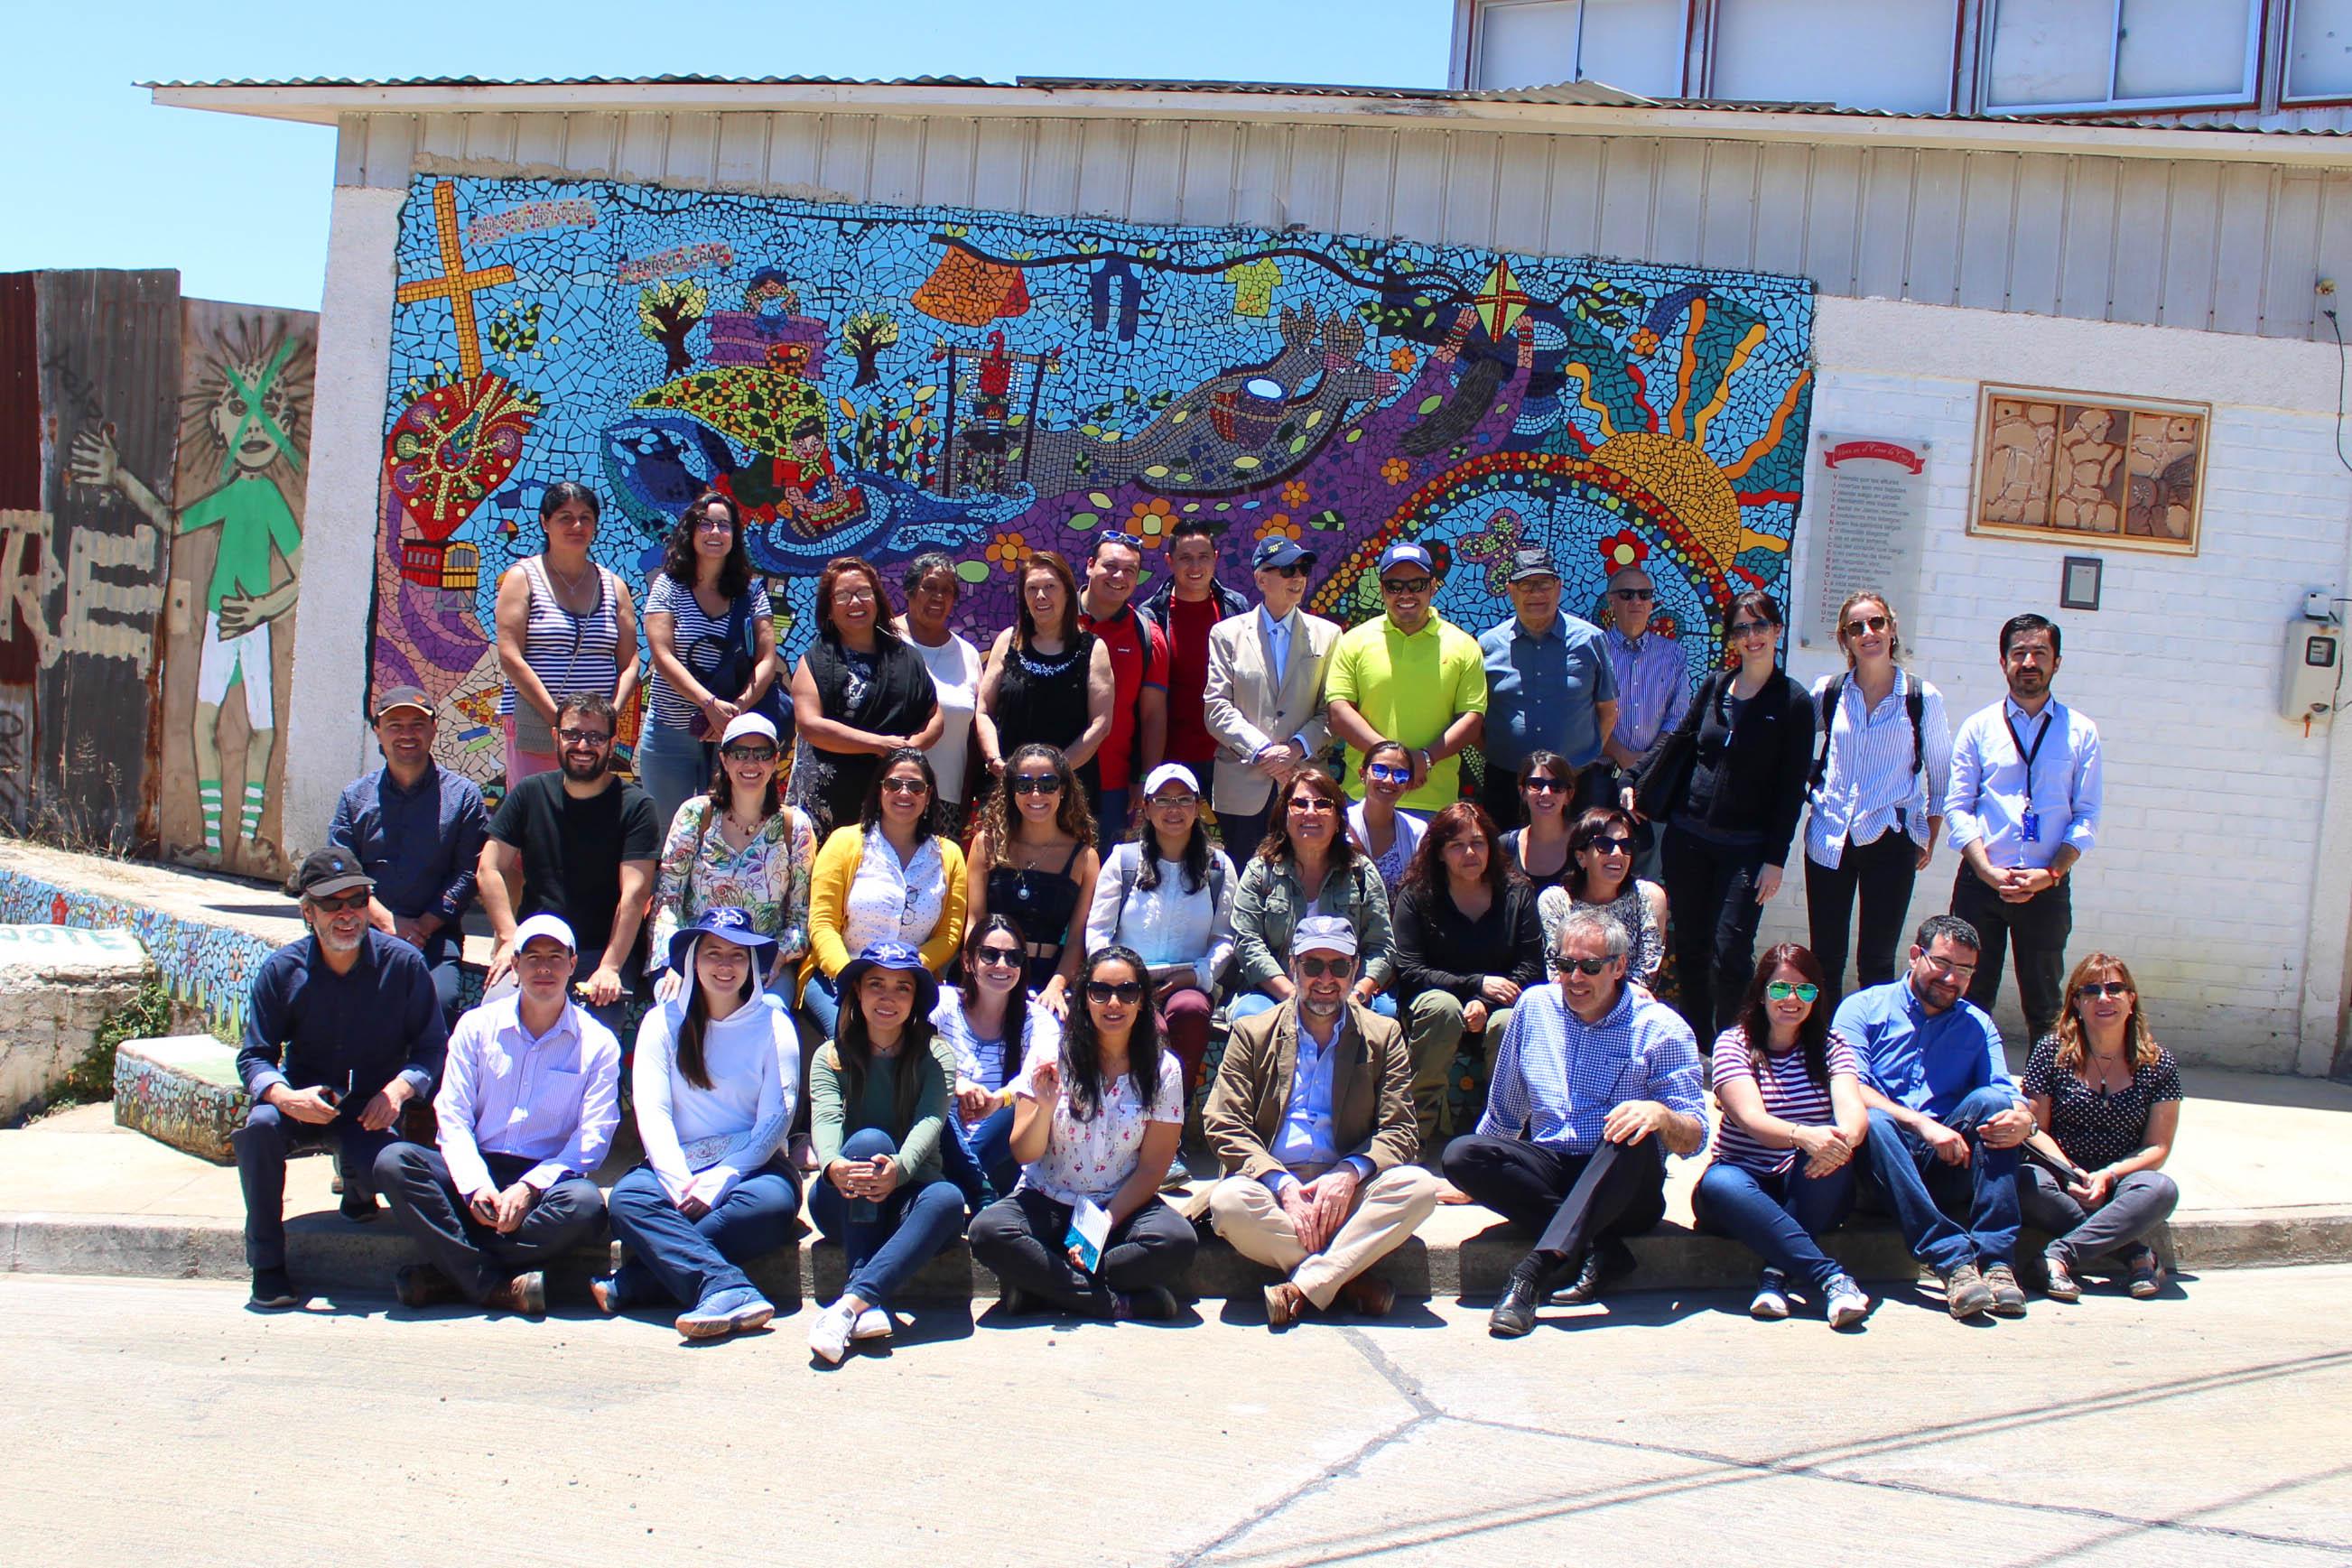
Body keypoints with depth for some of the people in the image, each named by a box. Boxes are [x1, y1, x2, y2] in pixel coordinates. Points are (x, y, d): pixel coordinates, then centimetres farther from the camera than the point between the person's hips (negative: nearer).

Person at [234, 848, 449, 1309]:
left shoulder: (403, 963, -7)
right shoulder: (282, 969, -4)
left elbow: (433, 1049, -3)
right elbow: (254, 1057, -3)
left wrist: (398, 1089, -22)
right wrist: (285, 1097, -25)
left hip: (370, 1110, -1)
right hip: (302, 1102, 1)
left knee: (382, 1168, -33)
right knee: (259, 1125, -33)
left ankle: (356, 1190, 11)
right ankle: (266, 1264, -17)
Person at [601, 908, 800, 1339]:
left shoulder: (773, 1024, 5)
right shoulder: (664, 1021, 8)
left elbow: (775, 1118, -3)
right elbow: (651, 1112, -2)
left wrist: (717, 1182, -16)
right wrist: (680, 1184, -18)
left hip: (752, 1163, -1)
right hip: (678, 1163, 1)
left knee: (774, 1201, -35)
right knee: (628, 1197, -31)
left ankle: (629, 1285, -33)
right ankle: (729, 1290, -47)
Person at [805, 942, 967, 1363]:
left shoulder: (936, 1056, 4)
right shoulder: (832, 1057, 5)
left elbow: (930, 1121, -16)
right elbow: (826, 1118, -14)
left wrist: (900, 1168, -39)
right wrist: (833, 1166, -40)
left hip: (908, 1196, 0)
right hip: (846, 1204, 0)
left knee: (947, 1198, -34)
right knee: (869, 1140, -32)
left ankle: (851, 1303, -48)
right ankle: (870, 1305, -46)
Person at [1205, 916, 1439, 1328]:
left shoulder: (1383, 1036, 11)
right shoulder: (1252, 1034, 9)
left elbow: (1399, 1132, 4)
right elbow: (1224, 1126, -1)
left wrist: (1350, 1172, -18)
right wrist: (1283, 1186, -17)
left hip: (1346, 1190, 1)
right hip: (1271, 1184, -1)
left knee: (1418, 1186, -28)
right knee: (1228, 1201, -34)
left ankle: (1302, 1286, -28)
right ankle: (1347, 1278, -22)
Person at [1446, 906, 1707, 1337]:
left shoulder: (1659, 1029, -5)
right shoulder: (1535, 1006, 8)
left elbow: (1694, 1138, -9)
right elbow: (1504, 1110, 21)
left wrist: (1661, 1115, -31)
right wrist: (1477, 1179, 24)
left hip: (1623, 1188, -4)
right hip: (1546, 1171, 4)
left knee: (1634, 1139, -37)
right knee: (1461, 1154, -23)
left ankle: (1533, 1271, -45)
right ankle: (1599, 1249, -28)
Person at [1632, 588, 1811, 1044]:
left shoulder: (1794, 703, -4)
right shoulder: (1715, 686, 8)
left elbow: (1791, 789, -5)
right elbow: (1677, 738, 21)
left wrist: (1775, 859, -8)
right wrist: (1636, 783, 12)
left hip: (1745, 847, -4)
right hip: (1688, 835, 4)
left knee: (1729, 953, -11)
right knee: (1689, 946, 9)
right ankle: (1694, 1037, 20)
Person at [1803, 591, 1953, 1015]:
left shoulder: (1923, 698, -2)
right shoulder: (1828, 692, 3)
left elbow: (1940, 773, 8)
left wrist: (1930, 838, 6)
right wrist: (1813, 790, 7)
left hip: (1890, 839, -2)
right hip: (1830, 838, 2)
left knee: (1876, 962, 1)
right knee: (1825, 959, 6)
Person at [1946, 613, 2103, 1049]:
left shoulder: (2080, 732, 5)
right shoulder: (1979, 728, 6)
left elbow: (2087, 816, 2)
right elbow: (1958, 806, 1)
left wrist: (2049, 875, -11)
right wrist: (1990, 872, -12)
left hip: (2048, 887, 0)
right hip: (1980, 882, 0)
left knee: (2045, 1004, 5)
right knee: (1970, 997, 1)